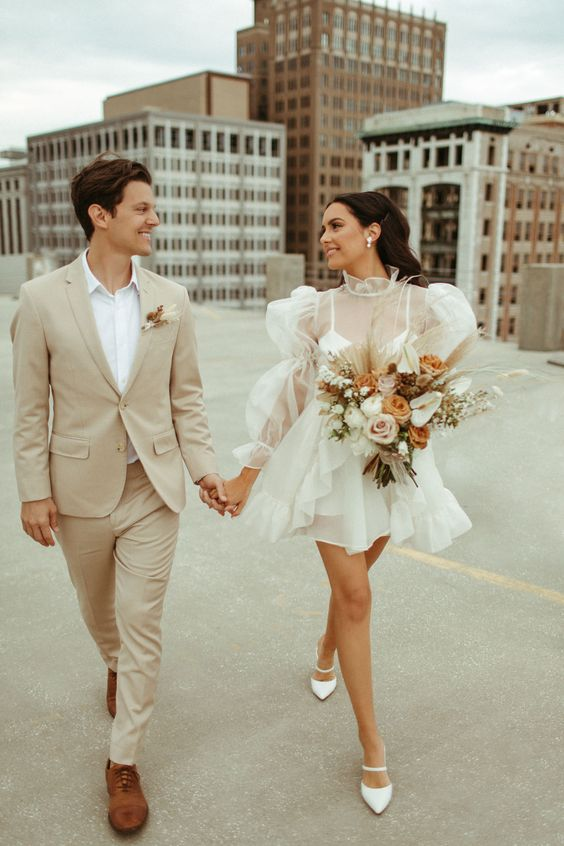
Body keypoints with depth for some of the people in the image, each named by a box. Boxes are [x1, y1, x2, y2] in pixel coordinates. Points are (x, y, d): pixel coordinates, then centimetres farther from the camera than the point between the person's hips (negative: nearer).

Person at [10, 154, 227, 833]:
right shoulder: (42, 299, -9)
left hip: (154, 486, 1)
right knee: (98, 607, 21)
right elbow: (30, 408, -5)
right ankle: (116, 666, 56)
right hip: (80, 489, 0)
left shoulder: (170, 299, -3)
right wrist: (34, 491, -6)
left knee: (142, 622, 2)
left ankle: (123, 760, 19)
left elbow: (186, 395, 4)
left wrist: (202, 465, -3)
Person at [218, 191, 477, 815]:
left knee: (351, 582, 17)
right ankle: (372, 746, 16)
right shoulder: (318, 309, -3)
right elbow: (291, 392, 0)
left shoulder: (421, 303, -5)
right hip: (329, 460, -1)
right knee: (355, 596, 1)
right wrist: (247, 473, 1)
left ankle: (325, 653, 52)